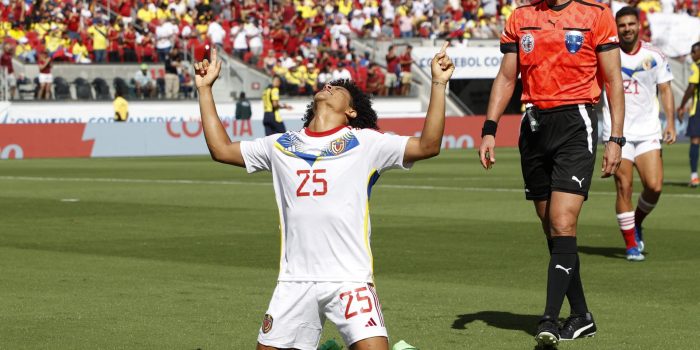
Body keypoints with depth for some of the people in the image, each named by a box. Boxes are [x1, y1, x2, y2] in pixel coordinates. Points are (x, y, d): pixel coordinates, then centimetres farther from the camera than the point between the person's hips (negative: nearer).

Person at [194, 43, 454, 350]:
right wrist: (205, 88, 20)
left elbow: (427, 146, -3)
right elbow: (221, 149, 21)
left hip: (350, 278, -4)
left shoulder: (365, 142, 5)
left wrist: (438, 85, -9)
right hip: (294, 282, 4)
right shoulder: (282, 145, 16)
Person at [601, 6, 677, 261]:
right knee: (624, 187, -8)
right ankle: (631, 244, 3)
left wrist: (670, 123, -2)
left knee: (654, 186, -9)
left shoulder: (654, 56, 4)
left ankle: (637, 223, 21)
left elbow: (665, 89, 7)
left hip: (648, 132, 2)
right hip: (618, 132, -2)